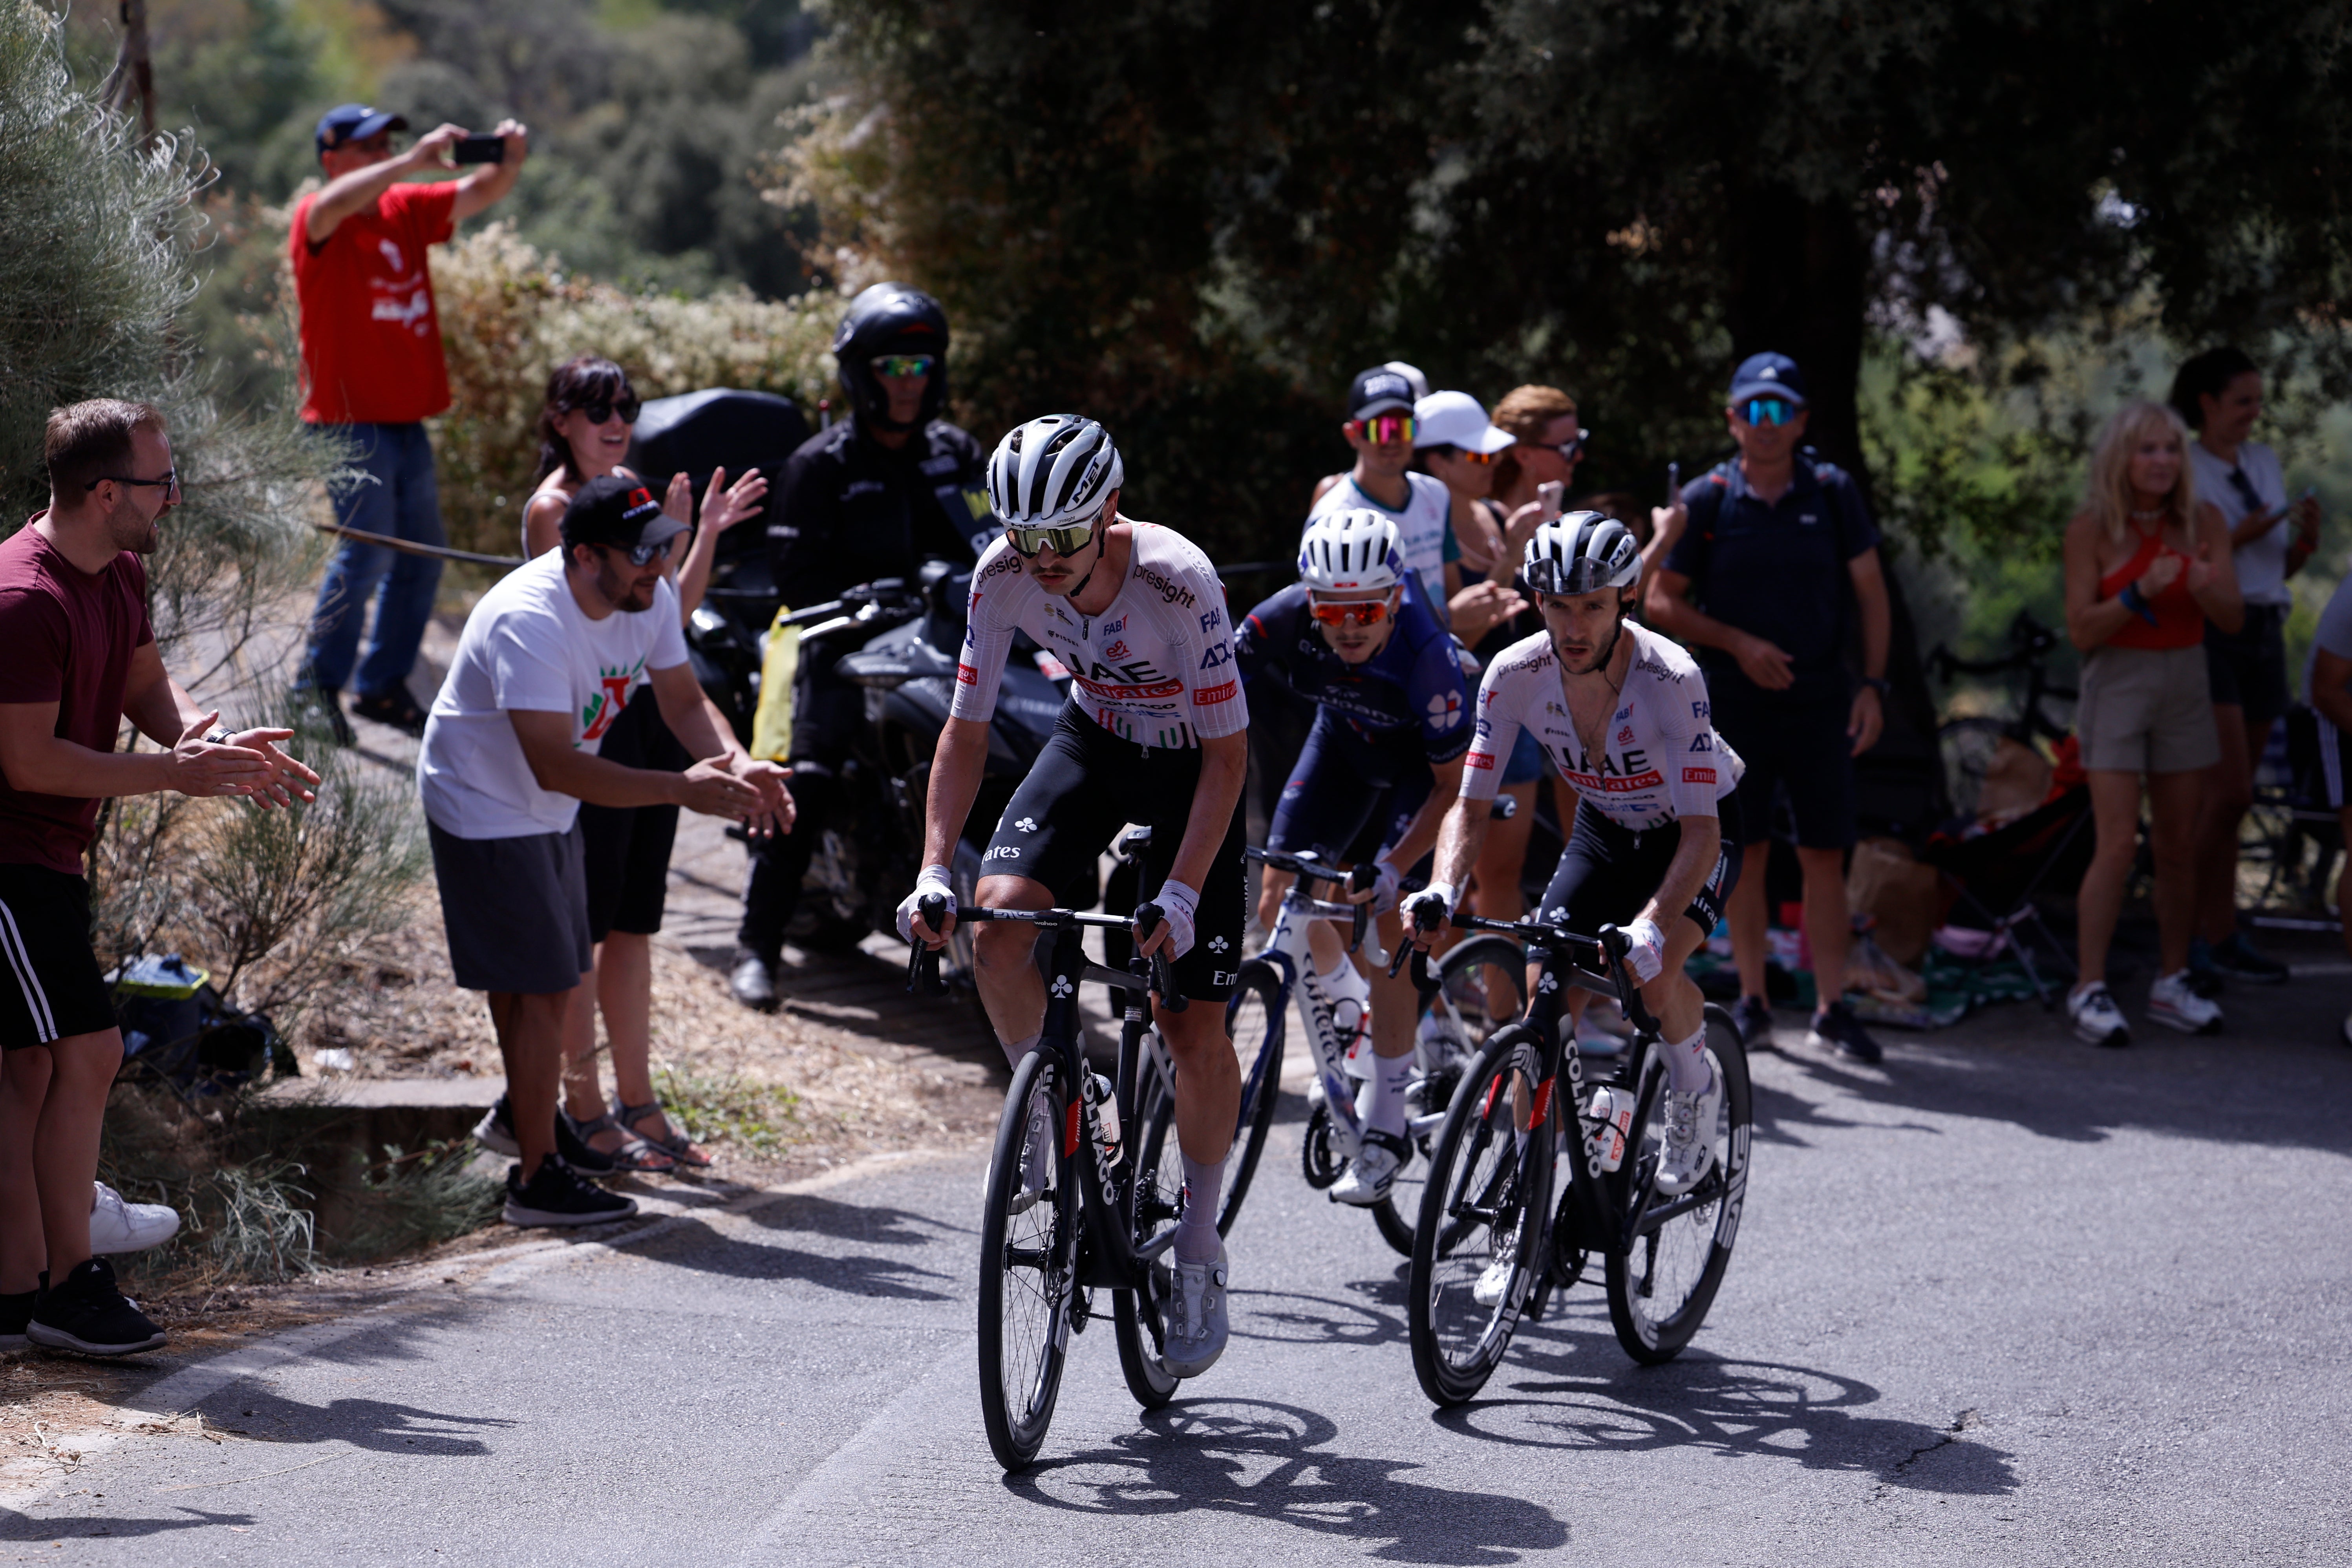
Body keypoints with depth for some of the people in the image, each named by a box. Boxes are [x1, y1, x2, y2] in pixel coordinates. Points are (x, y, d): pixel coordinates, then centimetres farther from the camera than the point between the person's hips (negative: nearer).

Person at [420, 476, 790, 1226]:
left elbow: (683, 700, -2)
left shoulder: (649, 598, -11)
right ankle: (537, 1178, 1)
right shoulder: (530, 620, -35)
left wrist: (740, 767, -22)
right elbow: (554, 765, -38)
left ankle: (518, 1114, 44)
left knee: (542, 977, 21)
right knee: (543, 989, -8)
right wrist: (684, 790, -40)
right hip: (485, 806, -8)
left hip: (548, 812, 8)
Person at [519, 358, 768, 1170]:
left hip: (649, 715, 8)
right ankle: (584, 1111, 3)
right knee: (584, 926, -2)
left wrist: (706, 534, 2)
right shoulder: (553, 507, -10)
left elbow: (674, 611, 14)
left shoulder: (630, 488, 12)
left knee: (634, 922, 12)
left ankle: (638, 1103, 19)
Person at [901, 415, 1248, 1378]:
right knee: (998, 925, -23)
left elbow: (1228, 753, -26)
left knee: (1192, 1024, -7)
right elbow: (967, 729, -12)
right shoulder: (1005, 576, -22)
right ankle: (1049, 1111, 2)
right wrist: (934, 873, -22)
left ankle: (1201, 1249, 10)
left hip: (1189, 762, -4)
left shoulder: (1178, 583, -33)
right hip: (1095, 740, 4)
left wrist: (1181, 894, -33)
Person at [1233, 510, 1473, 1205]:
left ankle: (1385, 1128, -9)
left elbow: (1453, 782, -27)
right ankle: (1348, 995, 31)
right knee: (1278, 902, -4)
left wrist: (1394, 869, -35)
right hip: (1344, 738, 4)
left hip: (1421, 760, -4)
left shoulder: (1425, 651, -38)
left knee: (1384, 917, -17)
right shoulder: (1284, 620, -31)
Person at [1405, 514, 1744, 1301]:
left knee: (1652, 974, -32)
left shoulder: (1670, 679, -34)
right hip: (1604, 830, 4)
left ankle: (1695, 1087, 2)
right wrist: (1442, 889, -36)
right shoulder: (1516, 675, -22)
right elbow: (1471, 803, -17)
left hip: (1695, 832, -4)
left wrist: (1651, 927, -51)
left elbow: (1699, 831, -36)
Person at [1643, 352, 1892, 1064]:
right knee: (1746, 851, 3)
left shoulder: (1832, 492, 2)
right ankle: (1753, 1000, 13)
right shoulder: (1707, 499, -1)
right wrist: (1737, 643, -10)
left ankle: (1831, 1008, 2)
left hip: (1820, 700, 0)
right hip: (1735, 702, 0)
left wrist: (1872, 683, -2)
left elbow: (1870, 591, 7)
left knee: (1825, 855, -2)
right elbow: (1662, 602, 1)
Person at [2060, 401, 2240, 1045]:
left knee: (2178, 846, 7)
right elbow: (2081, 629, -10)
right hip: (2117, 684, -4)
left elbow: (2232, 620, -2)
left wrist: (2207, 590, -24)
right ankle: (2089, 989, -7)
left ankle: (2172, 985, 17)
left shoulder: (2203, 521, -1)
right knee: (2119, 844, -11)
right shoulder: (2092, 528, -9)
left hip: (2184, 685, 4)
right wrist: (2140, 593, -24)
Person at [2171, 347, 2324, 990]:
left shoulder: (2266, 463, 13)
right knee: (2229, 793, -14)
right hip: (2204, 632, -6)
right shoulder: (2180, 470, -6)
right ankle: (2219, 934, -7)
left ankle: (2204, 935, 10)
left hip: (2263, 634, 6)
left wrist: (2307, 537, -4)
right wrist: (2238, 537, -18)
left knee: (2227, 797, 7)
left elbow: (2284, 567, 16)